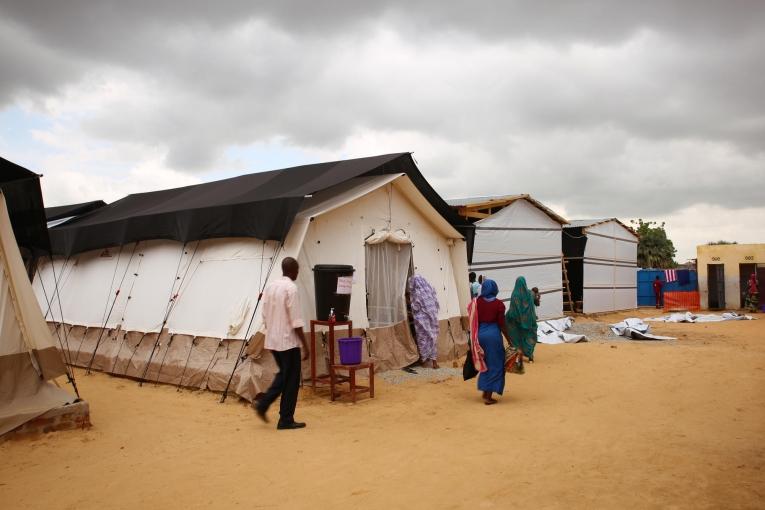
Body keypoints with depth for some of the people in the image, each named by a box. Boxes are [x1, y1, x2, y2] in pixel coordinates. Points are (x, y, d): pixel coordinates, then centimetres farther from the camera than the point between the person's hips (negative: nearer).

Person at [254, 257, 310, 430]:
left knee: (283, 375, 22)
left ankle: (263, 404, 12)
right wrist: (305, 345, -13)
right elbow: (296, 321, -18)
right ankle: (286, 420, 8)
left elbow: (265, 316, 12)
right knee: (291, 380, 3)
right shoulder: (291, 288, -15)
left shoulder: (269, 286, 8)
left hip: (272, 340, 8)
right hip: (288, 341, -8)